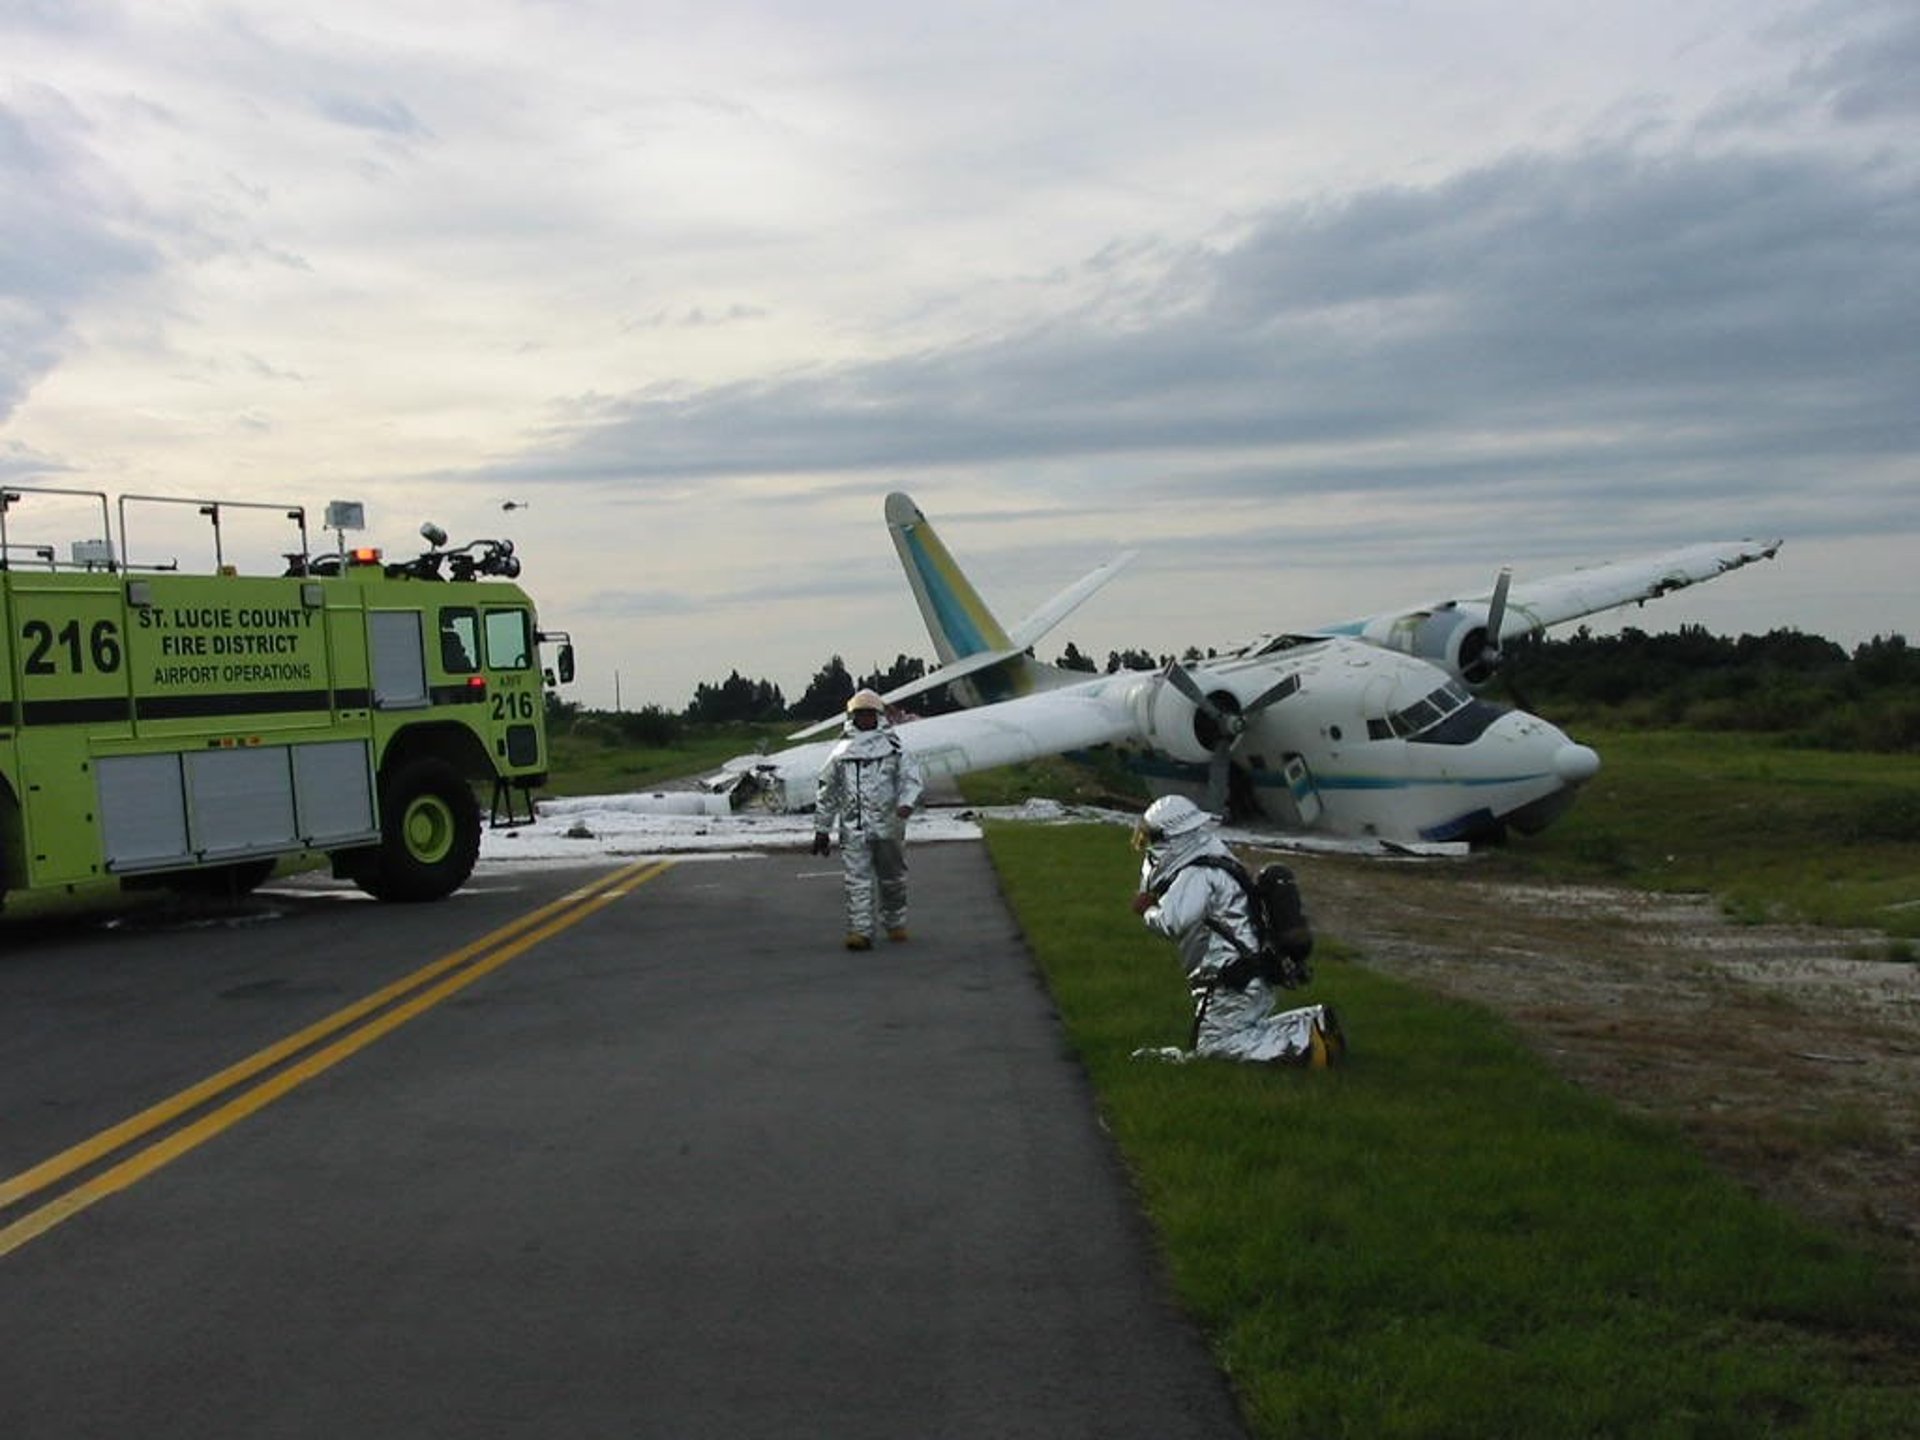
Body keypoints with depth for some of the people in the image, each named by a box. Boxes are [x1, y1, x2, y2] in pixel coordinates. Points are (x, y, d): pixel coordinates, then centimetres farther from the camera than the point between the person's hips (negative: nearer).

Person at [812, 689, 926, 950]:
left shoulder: (894, 748, 7)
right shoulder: (841, 753, 10)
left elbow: (912, 777, -2)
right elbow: (826, 793, 15)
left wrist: (906, 802, -23)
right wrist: (822, 829, 14)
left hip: (888, 826, 0)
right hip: (853, 828, 0)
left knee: (892, 878, 11)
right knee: (857, 881, -7)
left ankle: (895, 924, 29)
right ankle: (860, 931, -8)